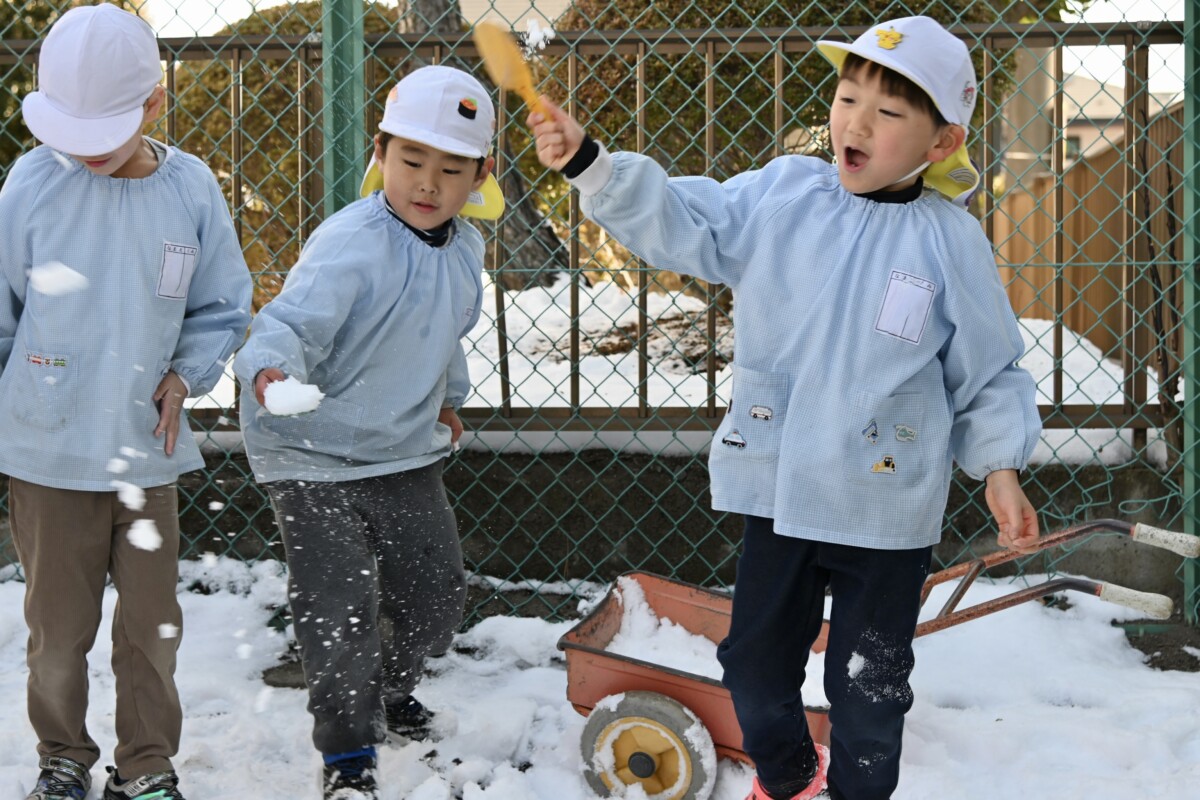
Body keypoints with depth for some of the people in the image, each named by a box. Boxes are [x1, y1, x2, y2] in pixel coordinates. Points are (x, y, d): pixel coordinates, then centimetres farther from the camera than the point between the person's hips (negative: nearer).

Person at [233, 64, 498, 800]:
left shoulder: (465, 249, 1)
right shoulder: (348, 245, -25)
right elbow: (293, 321, -36)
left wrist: (447, 394, 19)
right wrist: (272, 368, -54)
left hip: (407, 451, 7)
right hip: (315, 455, -7)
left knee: (436, 595, 15)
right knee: (340, 609, -10)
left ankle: (392, 687, 46)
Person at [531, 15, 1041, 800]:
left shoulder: (950, 242, -9)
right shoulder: (781, 193, -3)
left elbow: (987, 372, -2)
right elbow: (681, 220, -5)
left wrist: (1000, 466, -9)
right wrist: (588, 163, -18)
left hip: (886, 513, -3)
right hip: (780, 490, 3)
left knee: (869, 684, 10)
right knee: (755, 657, 18)